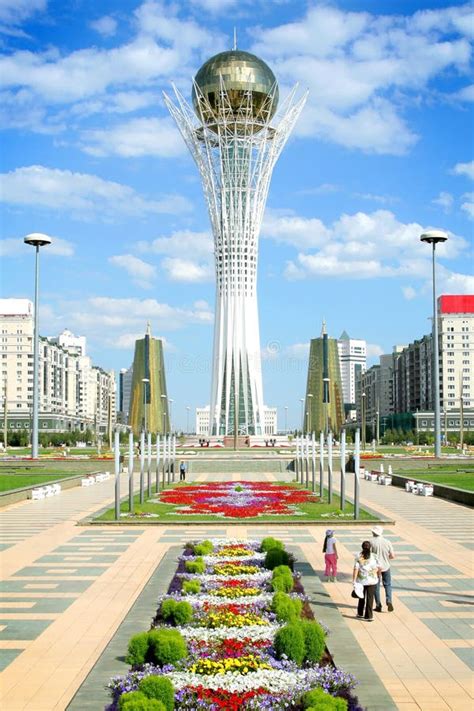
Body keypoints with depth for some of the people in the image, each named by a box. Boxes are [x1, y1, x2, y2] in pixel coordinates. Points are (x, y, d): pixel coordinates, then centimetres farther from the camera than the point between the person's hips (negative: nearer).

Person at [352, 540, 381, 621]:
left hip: (361, 580, 1)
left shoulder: (359, 557, -7)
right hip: (372, 580, -1)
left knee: (362, 597, 18)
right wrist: (378, 575, 18)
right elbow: (378, 568, -1)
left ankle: (360, 613, 31)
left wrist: (354, 581, -9)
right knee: (370, 598, 3)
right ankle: (369, 616, 1)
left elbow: (356, 569, -11)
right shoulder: (374, 556, -5)